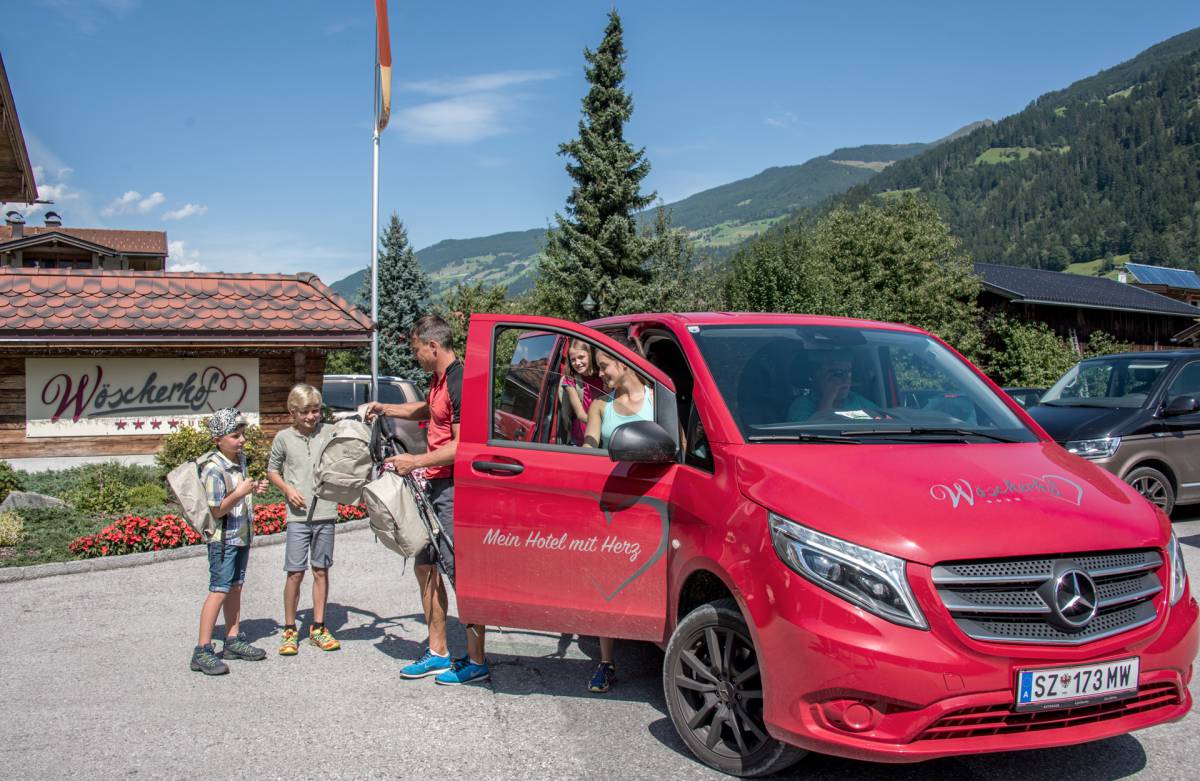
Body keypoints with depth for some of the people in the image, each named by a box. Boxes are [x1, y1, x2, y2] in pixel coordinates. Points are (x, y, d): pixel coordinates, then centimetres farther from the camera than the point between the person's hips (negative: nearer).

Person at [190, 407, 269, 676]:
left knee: (235, 587, 14)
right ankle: (202, 651, -5)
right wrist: (239, 493, -27)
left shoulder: (240, 460, 7)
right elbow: (216, 511, -20)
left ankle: (233, 640, 24)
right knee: (219, 591, -8)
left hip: (242, 535, 8)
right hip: (224, 538, -8)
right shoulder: (213, 470, -20)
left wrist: (253, 488, 5)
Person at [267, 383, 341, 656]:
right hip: (298, 514, -1)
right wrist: (287, 489, -5)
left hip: (326, 513, 1)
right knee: (295, 572, -2)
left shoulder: (329, 432, 3)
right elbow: (272, 471, 13)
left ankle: (318, 628, 18)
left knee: (321, 570, 8)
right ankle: (290, 630, 11)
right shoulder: (284, 438, 3)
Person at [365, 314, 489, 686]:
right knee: (425, 565, 14)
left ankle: (476, 662, 4)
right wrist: (387, 409, 26)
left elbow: (461, 446, -22)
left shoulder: (460, 382, -17)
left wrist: (416, 461, -17)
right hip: (436, 486, 11)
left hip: (456, 488, -11)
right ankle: (437, 653, 23)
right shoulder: (438, 380, 14)